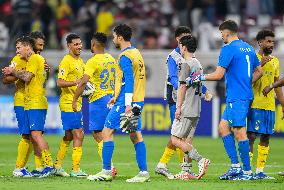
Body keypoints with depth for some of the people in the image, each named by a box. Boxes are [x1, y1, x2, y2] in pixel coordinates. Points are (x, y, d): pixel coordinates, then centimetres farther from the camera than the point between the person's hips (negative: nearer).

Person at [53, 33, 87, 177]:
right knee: (79, 135, -11)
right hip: (68, 104, -9)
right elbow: (60, 83, -20)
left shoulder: (80, 60, 17)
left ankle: (57, 166, 23)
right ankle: (75, 169, -8)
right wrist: (75, 82, -31)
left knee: (69, 136, 14)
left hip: (77, 104, 9)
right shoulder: (66, 61, -12)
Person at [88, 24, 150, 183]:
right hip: (138, 101, 9)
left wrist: (127, 104, -25)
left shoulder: (125, 57, -13)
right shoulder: (136, 53, 16)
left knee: (107, 132, -3)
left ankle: (106, 172, -4)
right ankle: (144, 172, 2)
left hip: (127, 101, -9)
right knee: (136, 136, 7)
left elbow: (129, 80, -20)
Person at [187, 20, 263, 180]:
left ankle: (247, 171, -7)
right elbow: (259, 71, 21)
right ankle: (235, 166, 7)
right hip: (246, 95, 9)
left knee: (239, 131, -7)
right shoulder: (248, 48, 16)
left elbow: (218, 75, -15)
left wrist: (200, 78, -2)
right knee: (223, 126, 12)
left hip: (236, 97, -9)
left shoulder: (228, 49, -11)